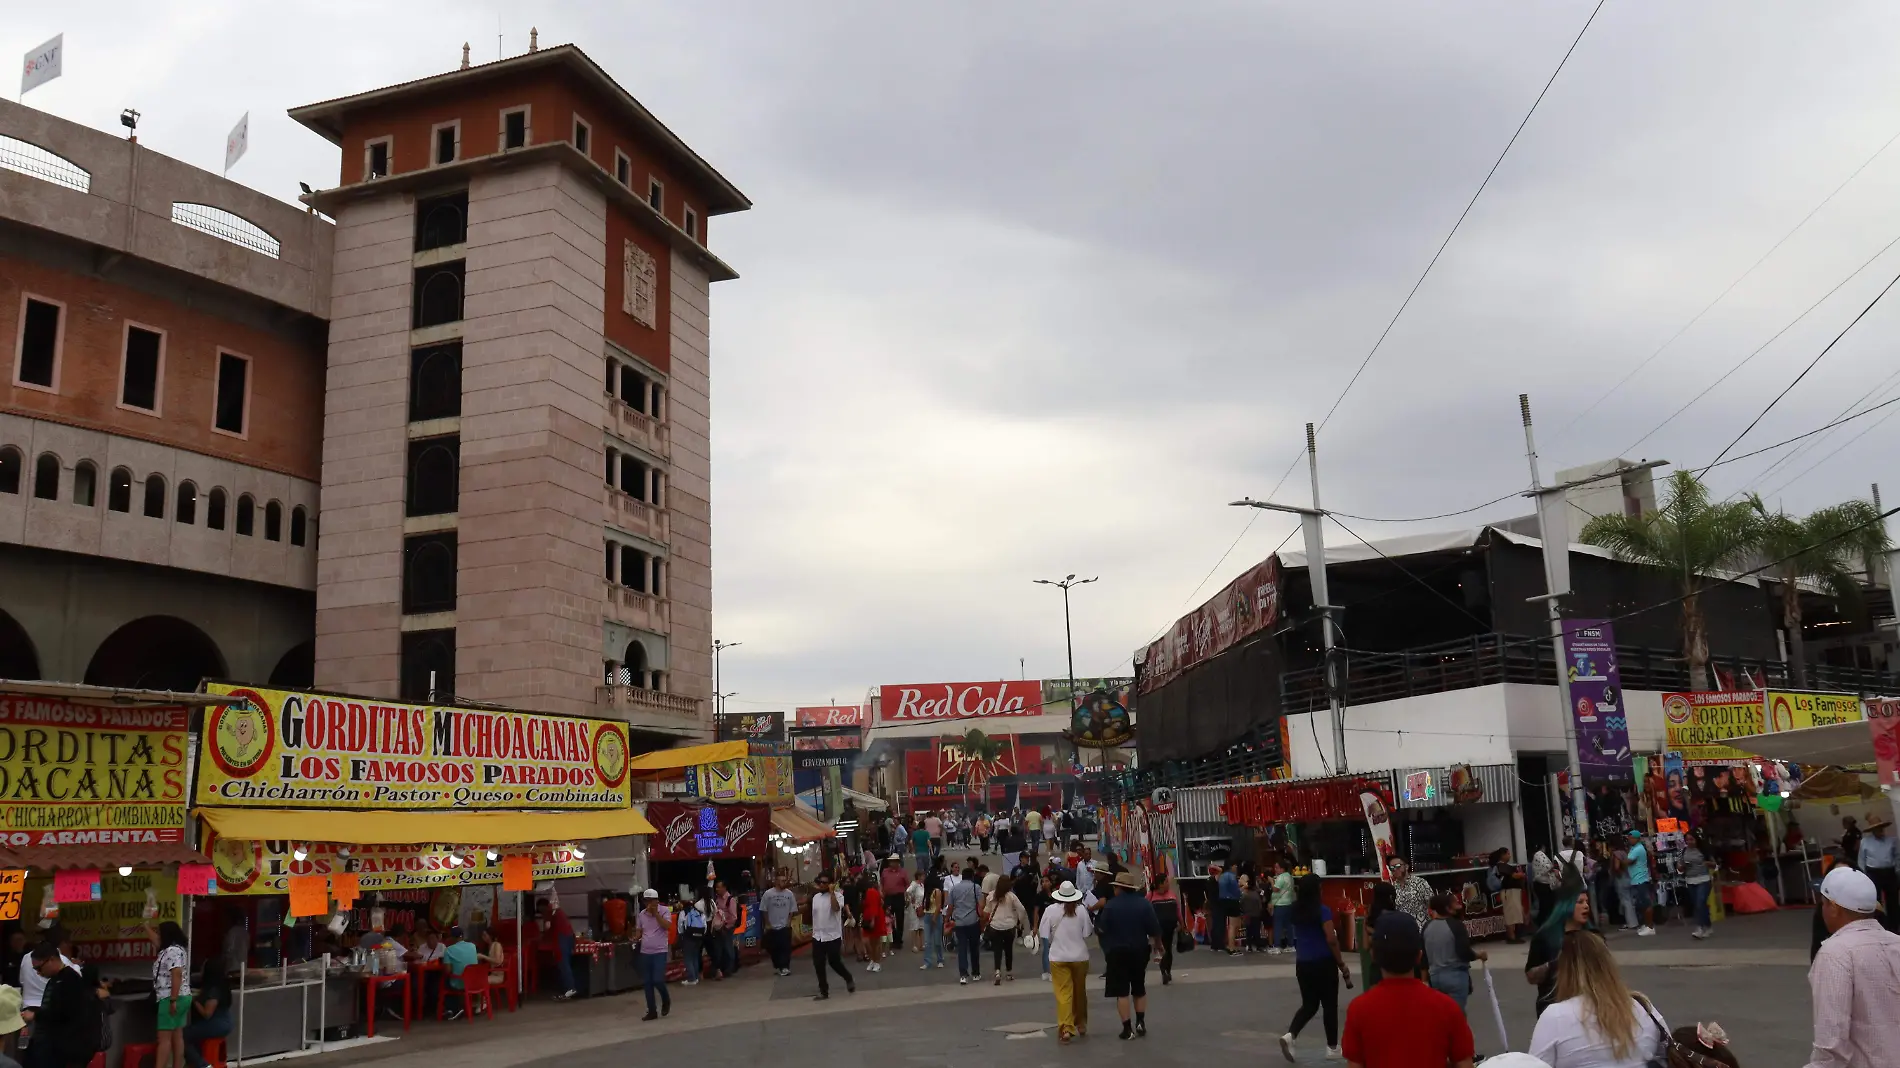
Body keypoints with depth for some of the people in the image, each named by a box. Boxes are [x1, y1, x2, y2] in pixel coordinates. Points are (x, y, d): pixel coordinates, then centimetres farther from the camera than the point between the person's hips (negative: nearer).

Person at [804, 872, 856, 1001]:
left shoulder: (838, 896, -10)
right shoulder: (816, 897, 9)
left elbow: (836, 908, -30)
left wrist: (831, 892, -25)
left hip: (833, 936, -5)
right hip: (817, 936, 5)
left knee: (834, 963, 0)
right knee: (818, 965, 4)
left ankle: (849, 979, 26)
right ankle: (824, 991, 14)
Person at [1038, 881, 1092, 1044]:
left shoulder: (1051, 910, -9)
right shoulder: (1081, 910, -8)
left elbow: (1045, 935, -5)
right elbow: (1087, 934, -5)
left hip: (1058, 957, -2)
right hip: (1080, 956, 2)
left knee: (1064, 993, -1)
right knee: (1080, 991, 17)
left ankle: (1066, 1028, -11)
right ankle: (1081, 1023, 32)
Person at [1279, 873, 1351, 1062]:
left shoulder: (1295, 911, 4)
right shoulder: (1322, 911, -15)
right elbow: (1331, 940, -17)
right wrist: (1341, 963, -8)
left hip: (1302, 964, 6)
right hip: (1323, 963, -6)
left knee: (1309, 1004, 13)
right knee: (1329, 1005, 10)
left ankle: (1290, 1035, -8)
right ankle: (1332, 1047, 18)